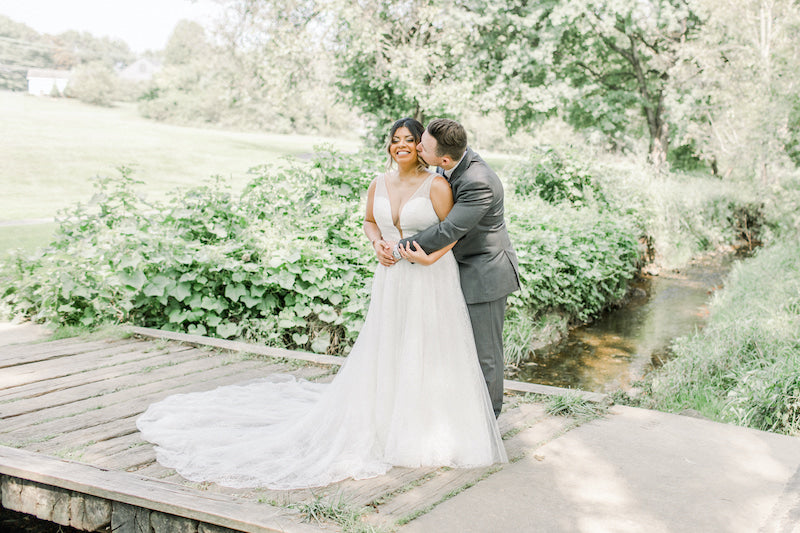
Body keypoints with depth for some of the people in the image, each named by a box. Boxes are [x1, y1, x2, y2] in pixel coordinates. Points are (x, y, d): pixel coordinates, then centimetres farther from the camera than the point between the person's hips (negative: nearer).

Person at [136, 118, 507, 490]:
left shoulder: (436, 185, -9)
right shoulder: (379, 184, 5)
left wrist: (430, 257, -20)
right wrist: (377, 241, -1)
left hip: (430, 282, -4)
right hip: (390, 281, 4)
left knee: (429, 355, 2)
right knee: (383, 355, 10)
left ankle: (430, 433, 16)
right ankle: (384, 426, 25)